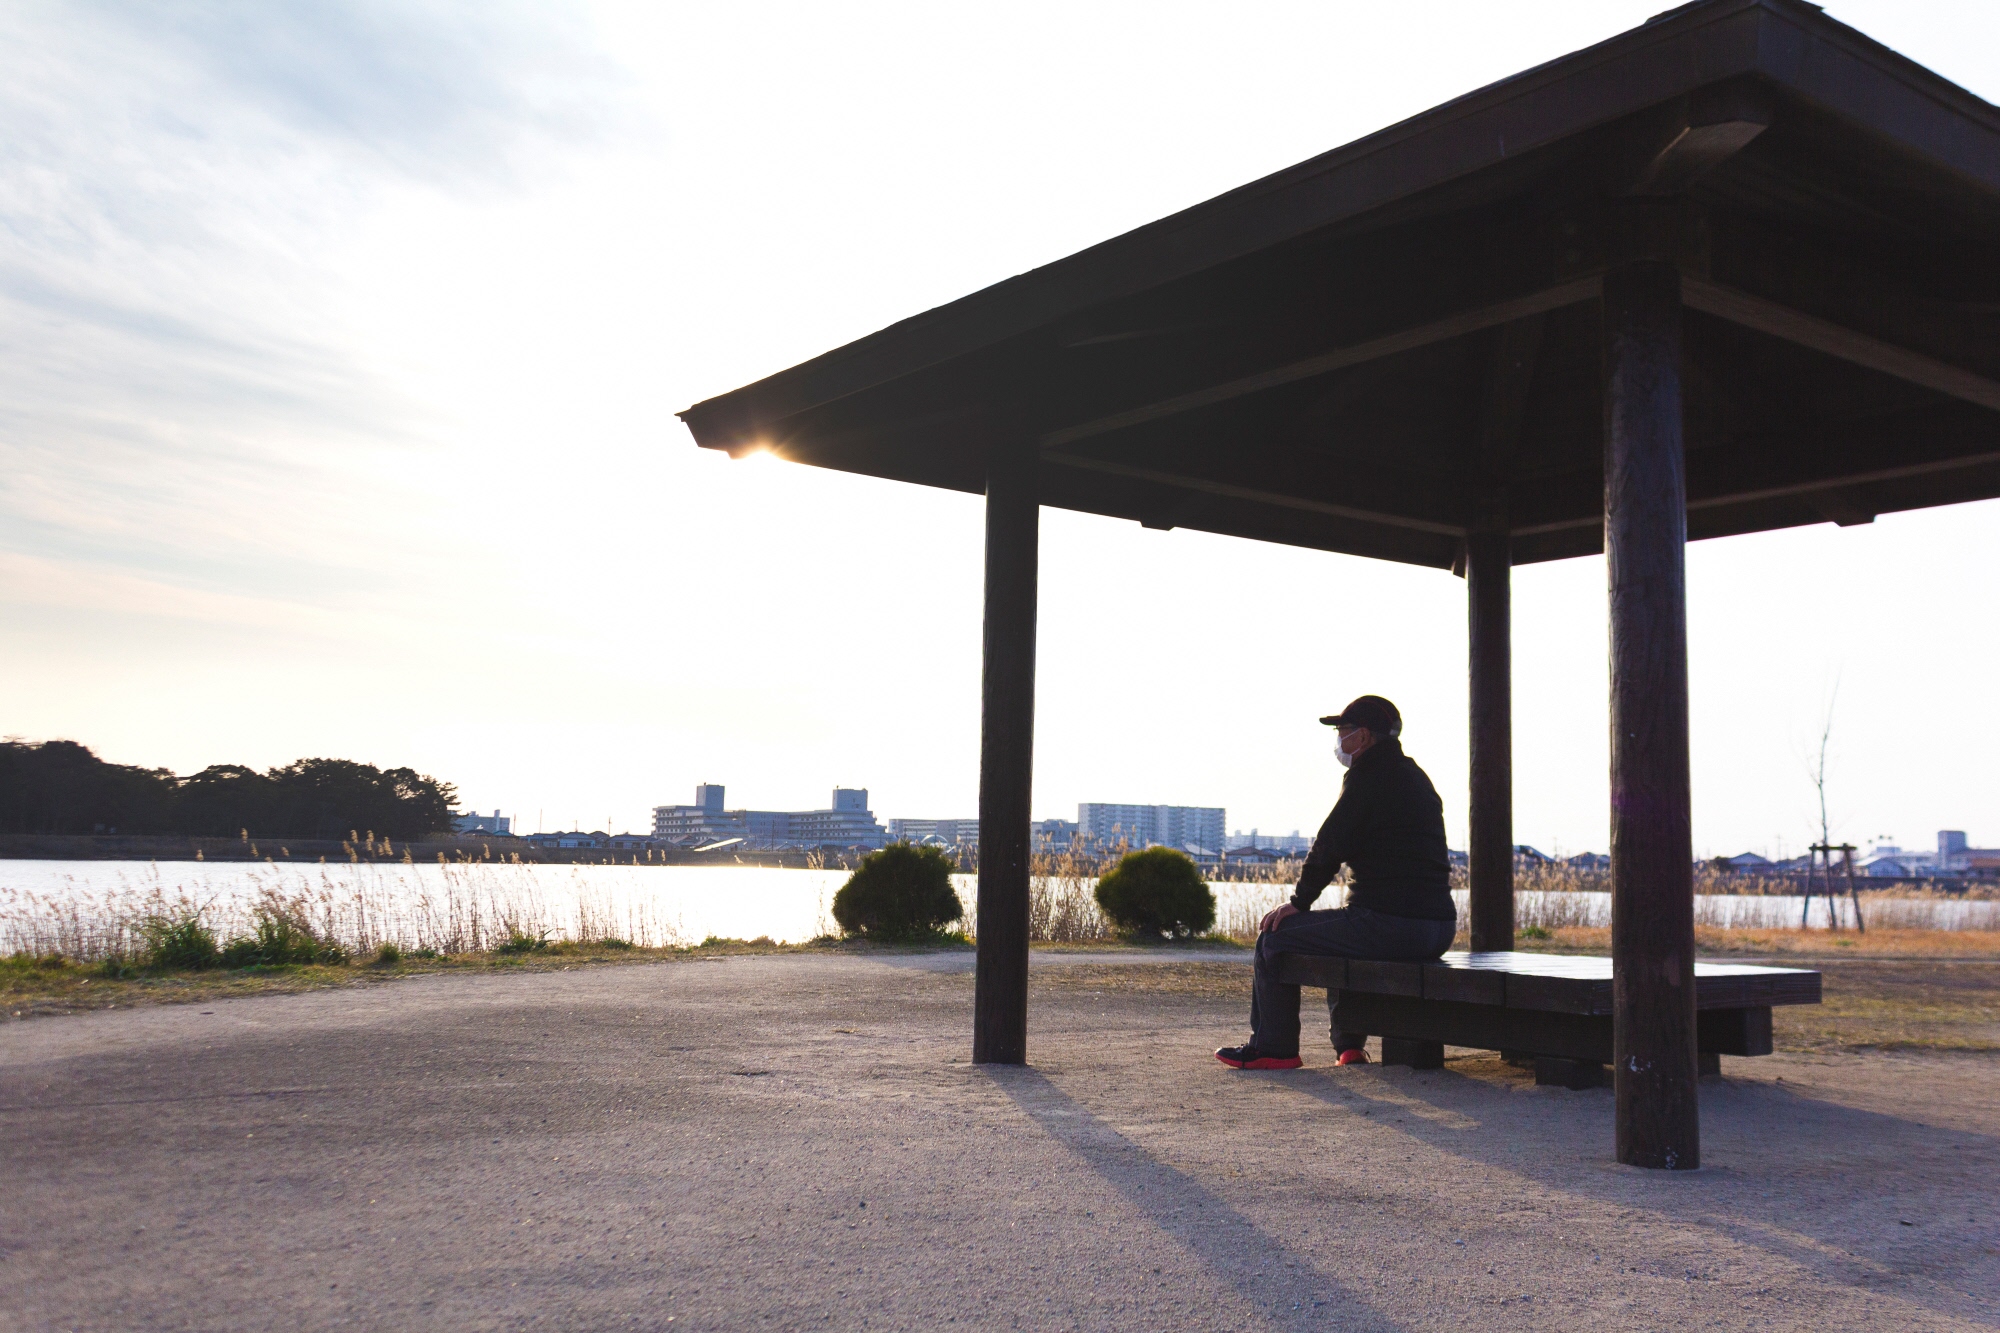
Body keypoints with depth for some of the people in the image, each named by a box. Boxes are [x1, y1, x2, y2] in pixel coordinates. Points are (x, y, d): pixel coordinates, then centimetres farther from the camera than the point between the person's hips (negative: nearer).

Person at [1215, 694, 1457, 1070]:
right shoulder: (1416, 776, 19)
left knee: (1274, 937, 3)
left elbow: (1330, 846, -11)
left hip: (1389, 925, -10)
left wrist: (1299, 900, 1)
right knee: (1339, 938, 36)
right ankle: (1349, 1044, 32)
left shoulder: (1367, 777, -9)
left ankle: (1272, 1047, 11)